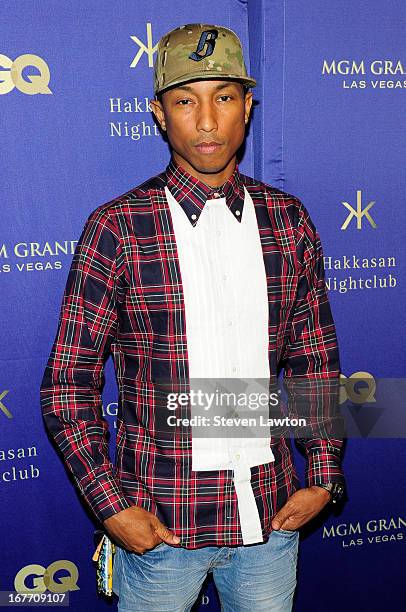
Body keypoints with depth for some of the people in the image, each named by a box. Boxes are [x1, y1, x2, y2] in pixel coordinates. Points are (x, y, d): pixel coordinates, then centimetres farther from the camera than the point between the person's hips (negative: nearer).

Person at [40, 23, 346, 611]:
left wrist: (323, 476, 3)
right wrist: (111, 506, -12)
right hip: (159, 523, -2)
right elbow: (69, 384, -7)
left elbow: (316, 358, 7)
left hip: (272, 515, 3)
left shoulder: (289, 220, 0)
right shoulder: (117, 228, -11)